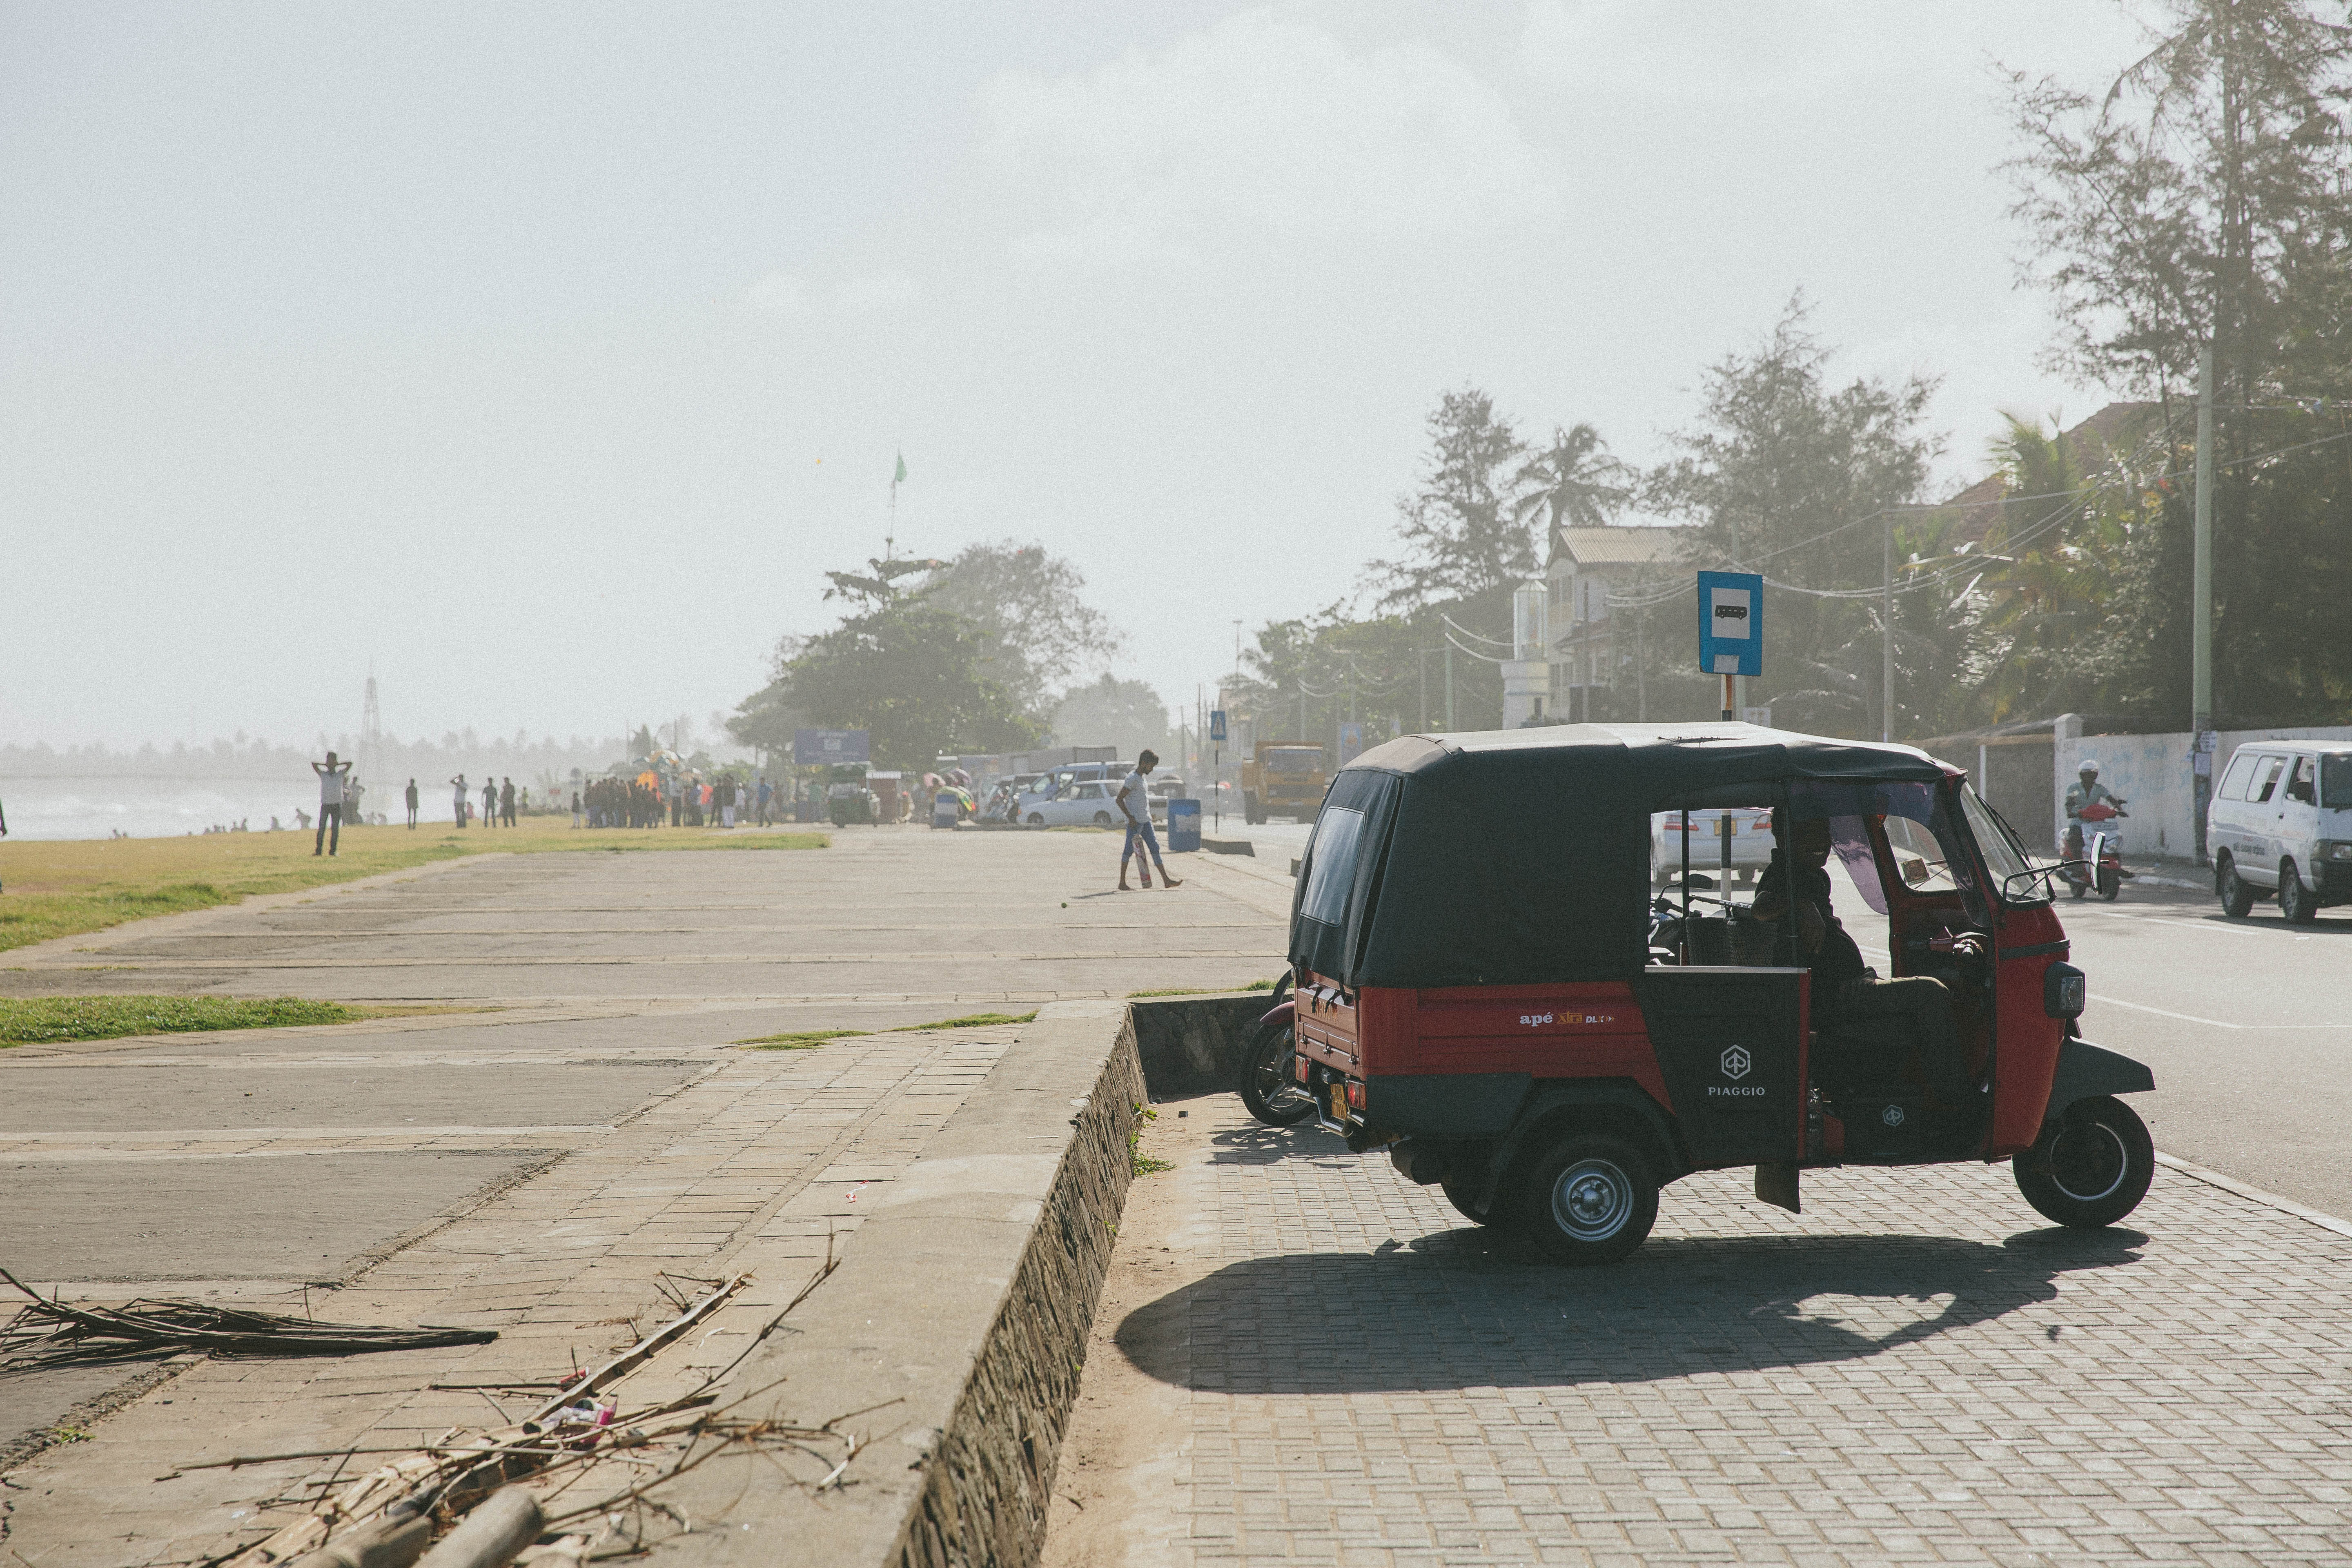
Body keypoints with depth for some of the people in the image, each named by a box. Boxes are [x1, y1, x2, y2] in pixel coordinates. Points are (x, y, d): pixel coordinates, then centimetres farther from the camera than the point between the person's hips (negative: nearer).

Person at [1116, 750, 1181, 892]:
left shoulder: (1142, 778, 17)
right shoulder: (1132, 779, -13)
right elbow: (1119, 799, -18)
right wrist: (1131, 818, -20)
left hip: (1145, 821, 10)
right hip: (1135, 822, -10)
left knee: (1155, 848, 7)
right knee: (1129, 850, -4)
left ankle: (1166, 880, 7)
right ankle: (1122, 883, 1)